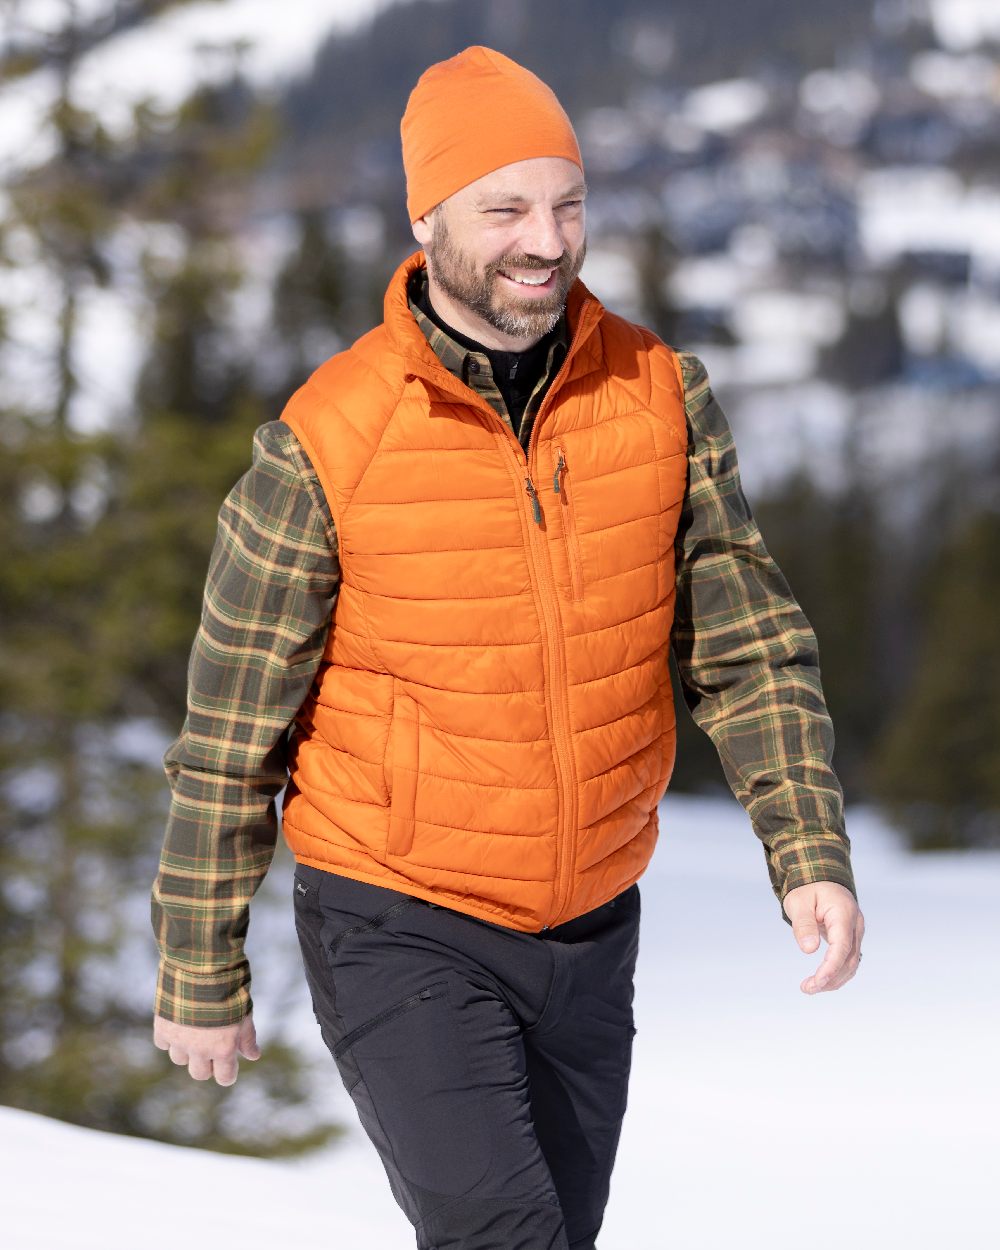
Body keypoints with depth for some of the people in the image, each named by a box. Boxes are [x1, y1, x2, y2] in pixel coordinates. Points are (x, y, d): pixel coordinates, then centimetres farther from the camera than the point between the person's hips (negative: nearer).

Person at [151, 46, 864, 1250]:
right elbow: (231, 732, -8)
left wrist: (811, 856, -17)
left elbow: (747, 643, -3)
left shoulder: (664, 395, -6)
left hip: (590, 930, 4)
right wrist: (200, 979, -3)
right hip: (398, 931, -4)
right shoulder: (327, 442, -16)